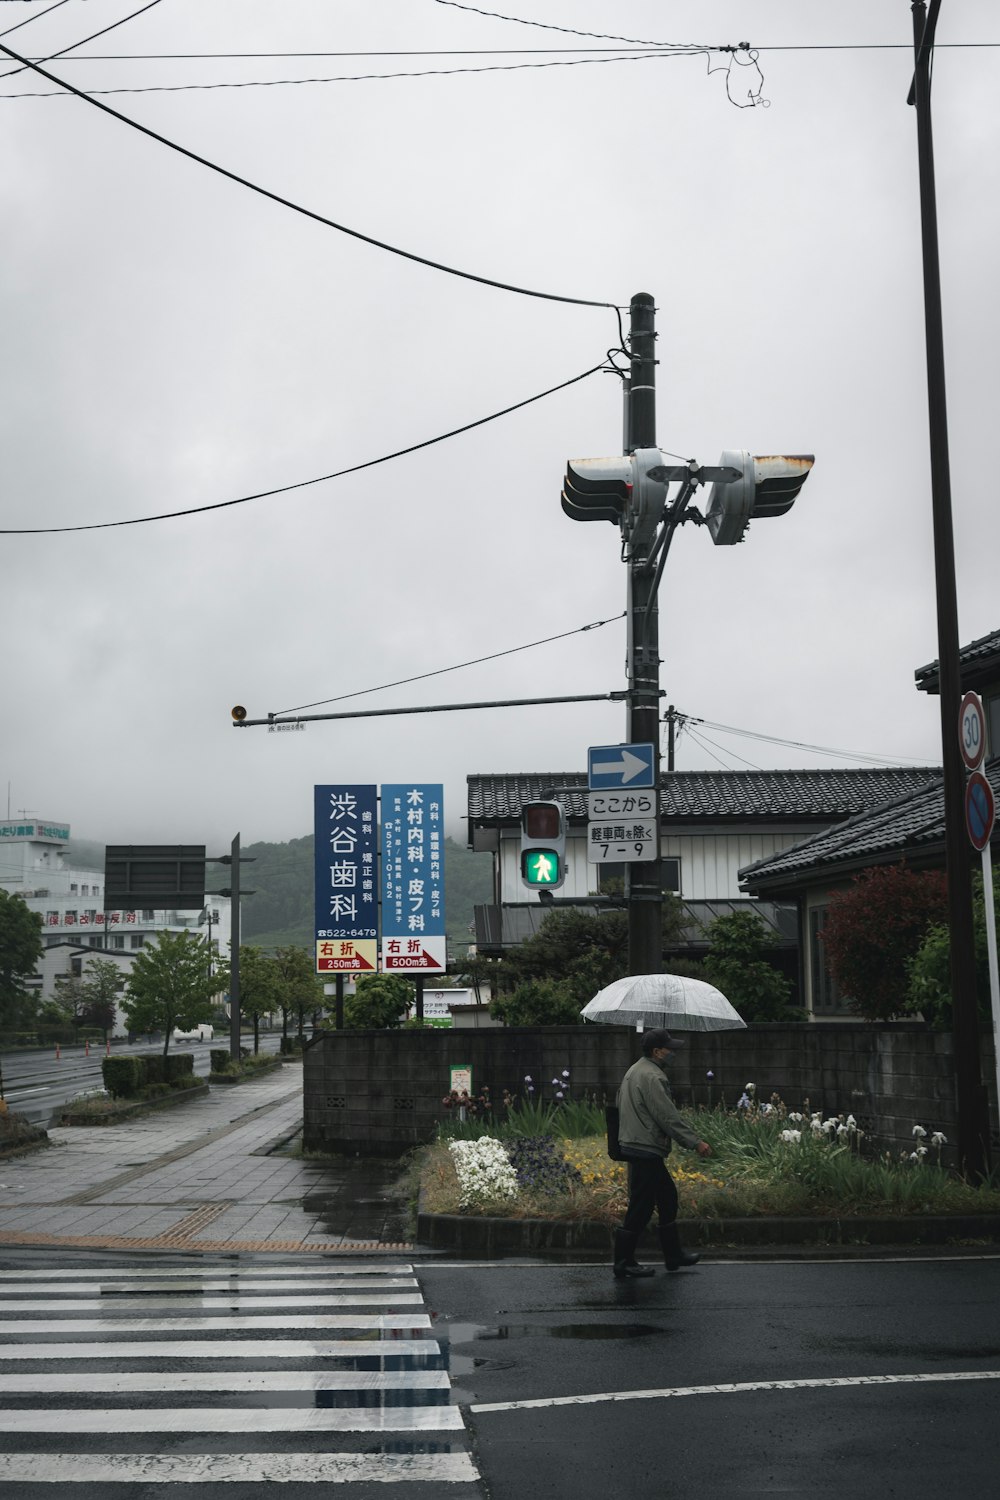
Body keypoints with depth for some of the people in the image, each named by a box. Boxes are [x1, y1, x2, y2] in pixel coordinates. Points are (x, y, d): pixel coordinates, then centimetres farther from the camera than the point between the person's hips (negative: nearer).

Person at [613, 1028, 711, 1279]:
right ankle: (623, 1262, 3)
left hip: (633, 1144, 11)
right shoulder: (652, 1077, -19)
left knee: (667, 1197, 18)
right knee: (640, 1207, -4)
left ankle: (673, 1255, 25)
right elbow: (669, 1117, -21)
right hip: (646, 1151, -11)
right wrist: (695, 1143, -15)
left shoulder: (634, 1070, 14)